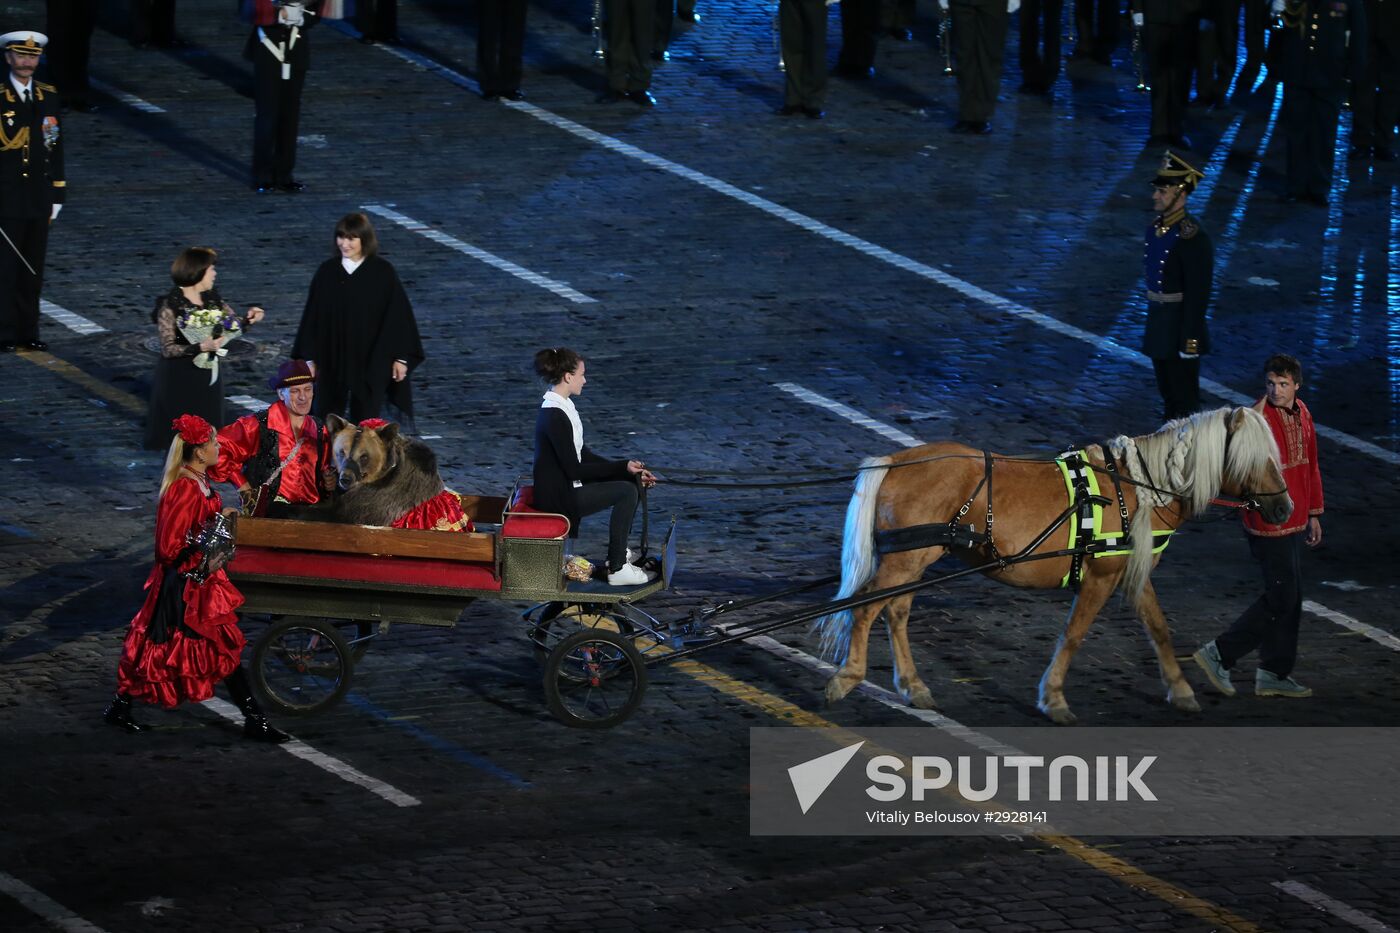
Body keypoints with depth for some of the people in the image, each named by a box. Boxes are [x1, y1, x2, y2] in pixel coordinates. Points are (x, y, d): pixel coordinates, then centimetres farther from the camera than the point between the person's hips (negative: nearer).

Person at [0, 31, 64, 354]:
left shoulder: (48, 96, 8)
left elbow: (55, 148, 11)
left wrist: (57, 196, 8)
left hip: (39, 201, 4)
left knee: (33, 271, 7)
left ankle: (29, 332, 14)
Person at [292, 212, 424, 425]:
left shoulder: (383, 272, -6)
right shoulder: (327, 272, 1)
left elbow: (399, 314, -4)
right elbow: (312, 316, 5)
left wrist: (401, 357, -6)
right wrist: (309, 358, 3)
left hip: (371, 359, -2)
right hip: (333, 358, 2)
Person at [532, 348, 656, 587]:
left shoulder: (562, 408, 9)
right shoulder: (555, 416, -23)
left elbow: (584, 457, 13)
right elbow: (574, 470, -22)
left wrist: (625, 468, 4)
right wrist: (621, 467, -16)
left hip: (566, 488, 10)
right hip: (557, 496, -10)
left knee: (632, 482, 11)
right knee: (625, 492, -15)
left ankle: (619, 554, 17)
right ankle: (617, 569, -8)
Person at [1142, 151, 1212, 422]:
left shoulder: (1192, 237, -20)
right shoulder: (1156, 227, 6)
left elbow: (1198, 293, -20)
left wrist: (1191, 340, -21)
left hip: (1180, 327, -8)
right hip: (1158, 324, 8)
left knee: (1184, 399, 2)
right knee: (1167, 393, 18)